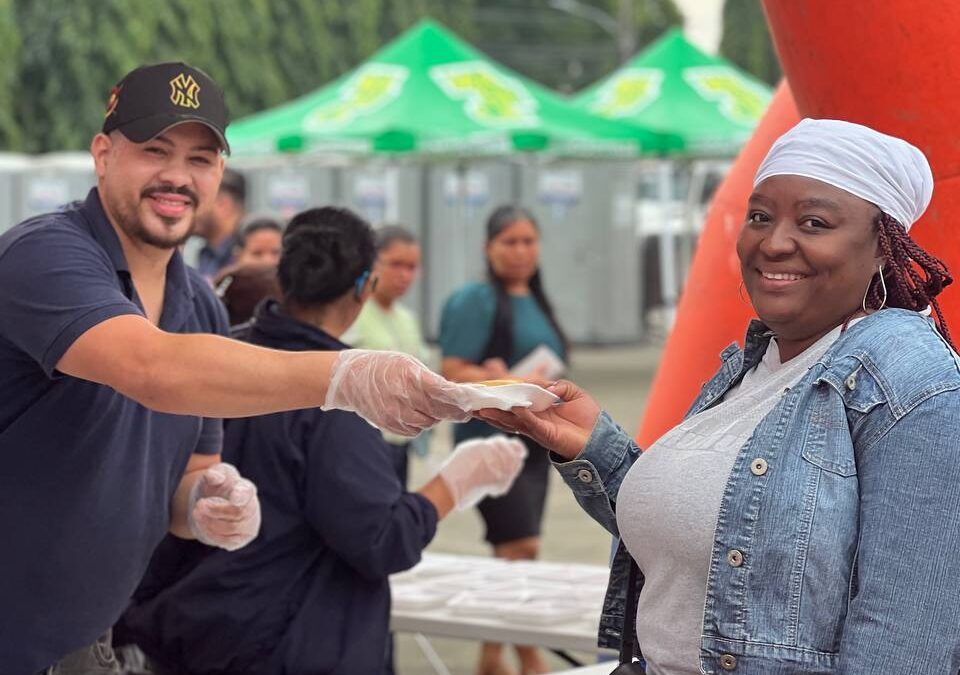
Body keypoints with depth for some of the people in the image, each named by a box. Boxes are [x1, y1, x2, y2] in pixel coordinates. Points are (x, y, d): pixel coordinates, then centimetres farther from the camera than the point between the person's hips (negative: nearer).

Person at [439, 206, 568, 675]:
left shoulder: (536, 302, 15)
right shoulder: (477, 301, -9)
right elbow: (452, 372, -16)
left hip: (534, 442, 8)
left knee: (510, 554, 11)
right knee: (522, 548, -13)